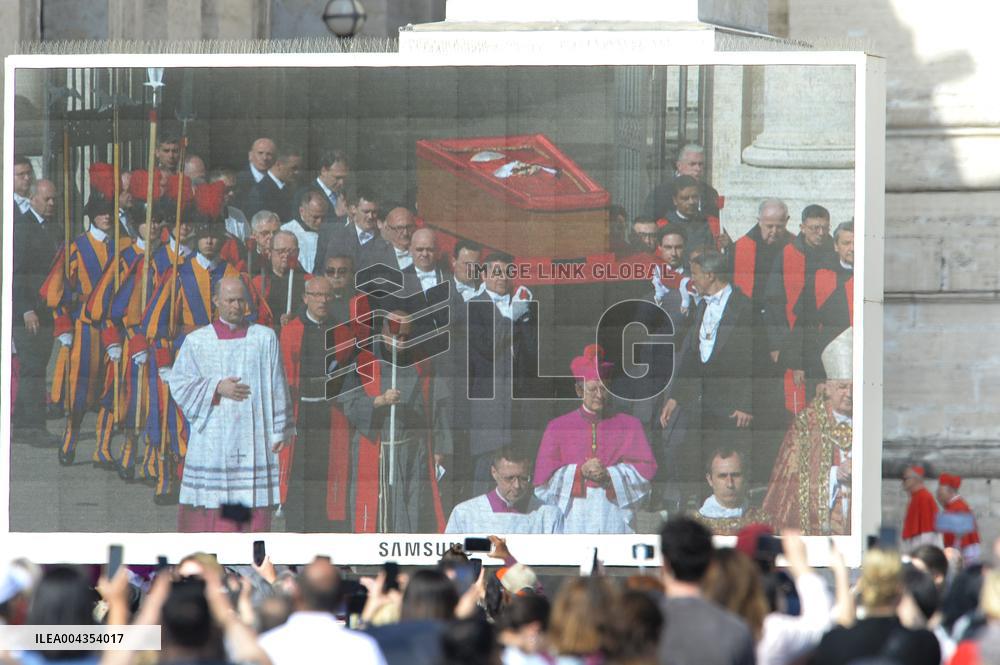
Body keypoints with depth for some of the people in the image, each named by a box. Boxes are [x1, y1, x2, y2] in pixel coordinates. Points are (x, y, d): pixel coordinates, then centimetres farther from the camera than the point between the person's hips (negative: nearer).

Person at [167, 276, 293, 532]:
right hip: (211, 441, 0)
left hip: (253, 440, 0)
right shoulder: (196, 341, 6)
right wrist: (217, 387, -10)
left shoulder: (265, 338, 6)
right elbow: (179, 384, 3)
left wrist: (279, 432, 1)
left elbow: (277, 386, 6)